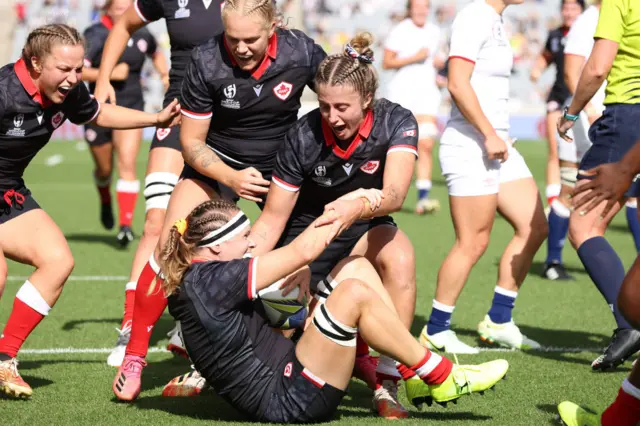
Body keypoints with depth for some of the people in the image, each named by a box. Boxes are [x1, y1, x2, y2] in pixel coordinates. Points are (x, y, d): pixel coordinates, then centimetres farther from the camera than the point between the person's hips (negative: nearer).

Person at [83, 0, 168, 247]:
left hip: (131, 108, 2)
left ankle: (126, 225, -17)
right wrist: (111, 73, -27)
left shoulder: (141, 35, 1)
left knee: (127, 165, -14)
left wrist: (165, 74, 7)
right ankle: (105, 202, 48)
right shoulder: (95, 36, -14)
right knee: (104, 169, 14)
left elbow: (156, 55, 25)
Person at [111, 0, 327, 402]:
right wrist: (231, 178, -30)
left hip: (283, 164, 1)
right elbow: (191, 142, -15)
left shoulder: (301, 52, -22)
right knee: (169, 248, -16)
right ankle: (134, 357, -3)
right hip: (217, 161, -1)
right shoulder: (206, 62, -25)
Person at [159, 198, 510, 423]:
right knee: (354, 292, -23)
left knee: (356, 267, 5)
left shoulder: (200, 281, 13)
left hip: (290, 373, 11)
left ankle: (414, 376, 3)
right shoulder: (208, 280, -17)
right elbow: (301, 252, -16)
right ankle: (440, 378, -10)